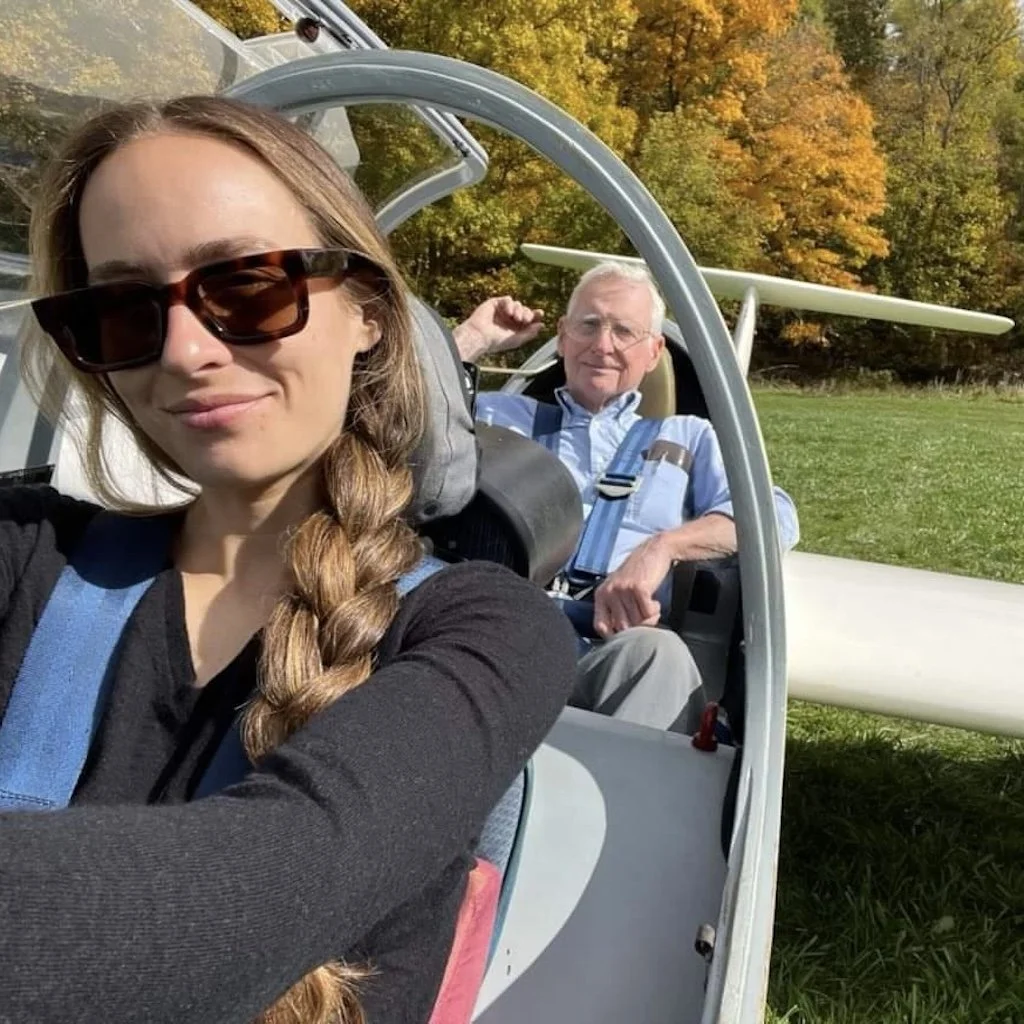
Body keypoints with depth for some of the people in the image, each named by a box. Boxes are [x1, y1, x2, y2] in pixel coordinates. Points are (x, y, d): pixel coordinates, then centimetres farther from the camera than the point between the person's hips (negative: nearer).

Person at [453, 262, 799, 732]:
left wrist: (661, 546, -10)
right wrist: (471, 339, 22)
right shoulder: (500, 414, 29)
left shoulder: (688, 438, 27)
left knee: (659, 653, -37)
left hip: (617, 651, 0)